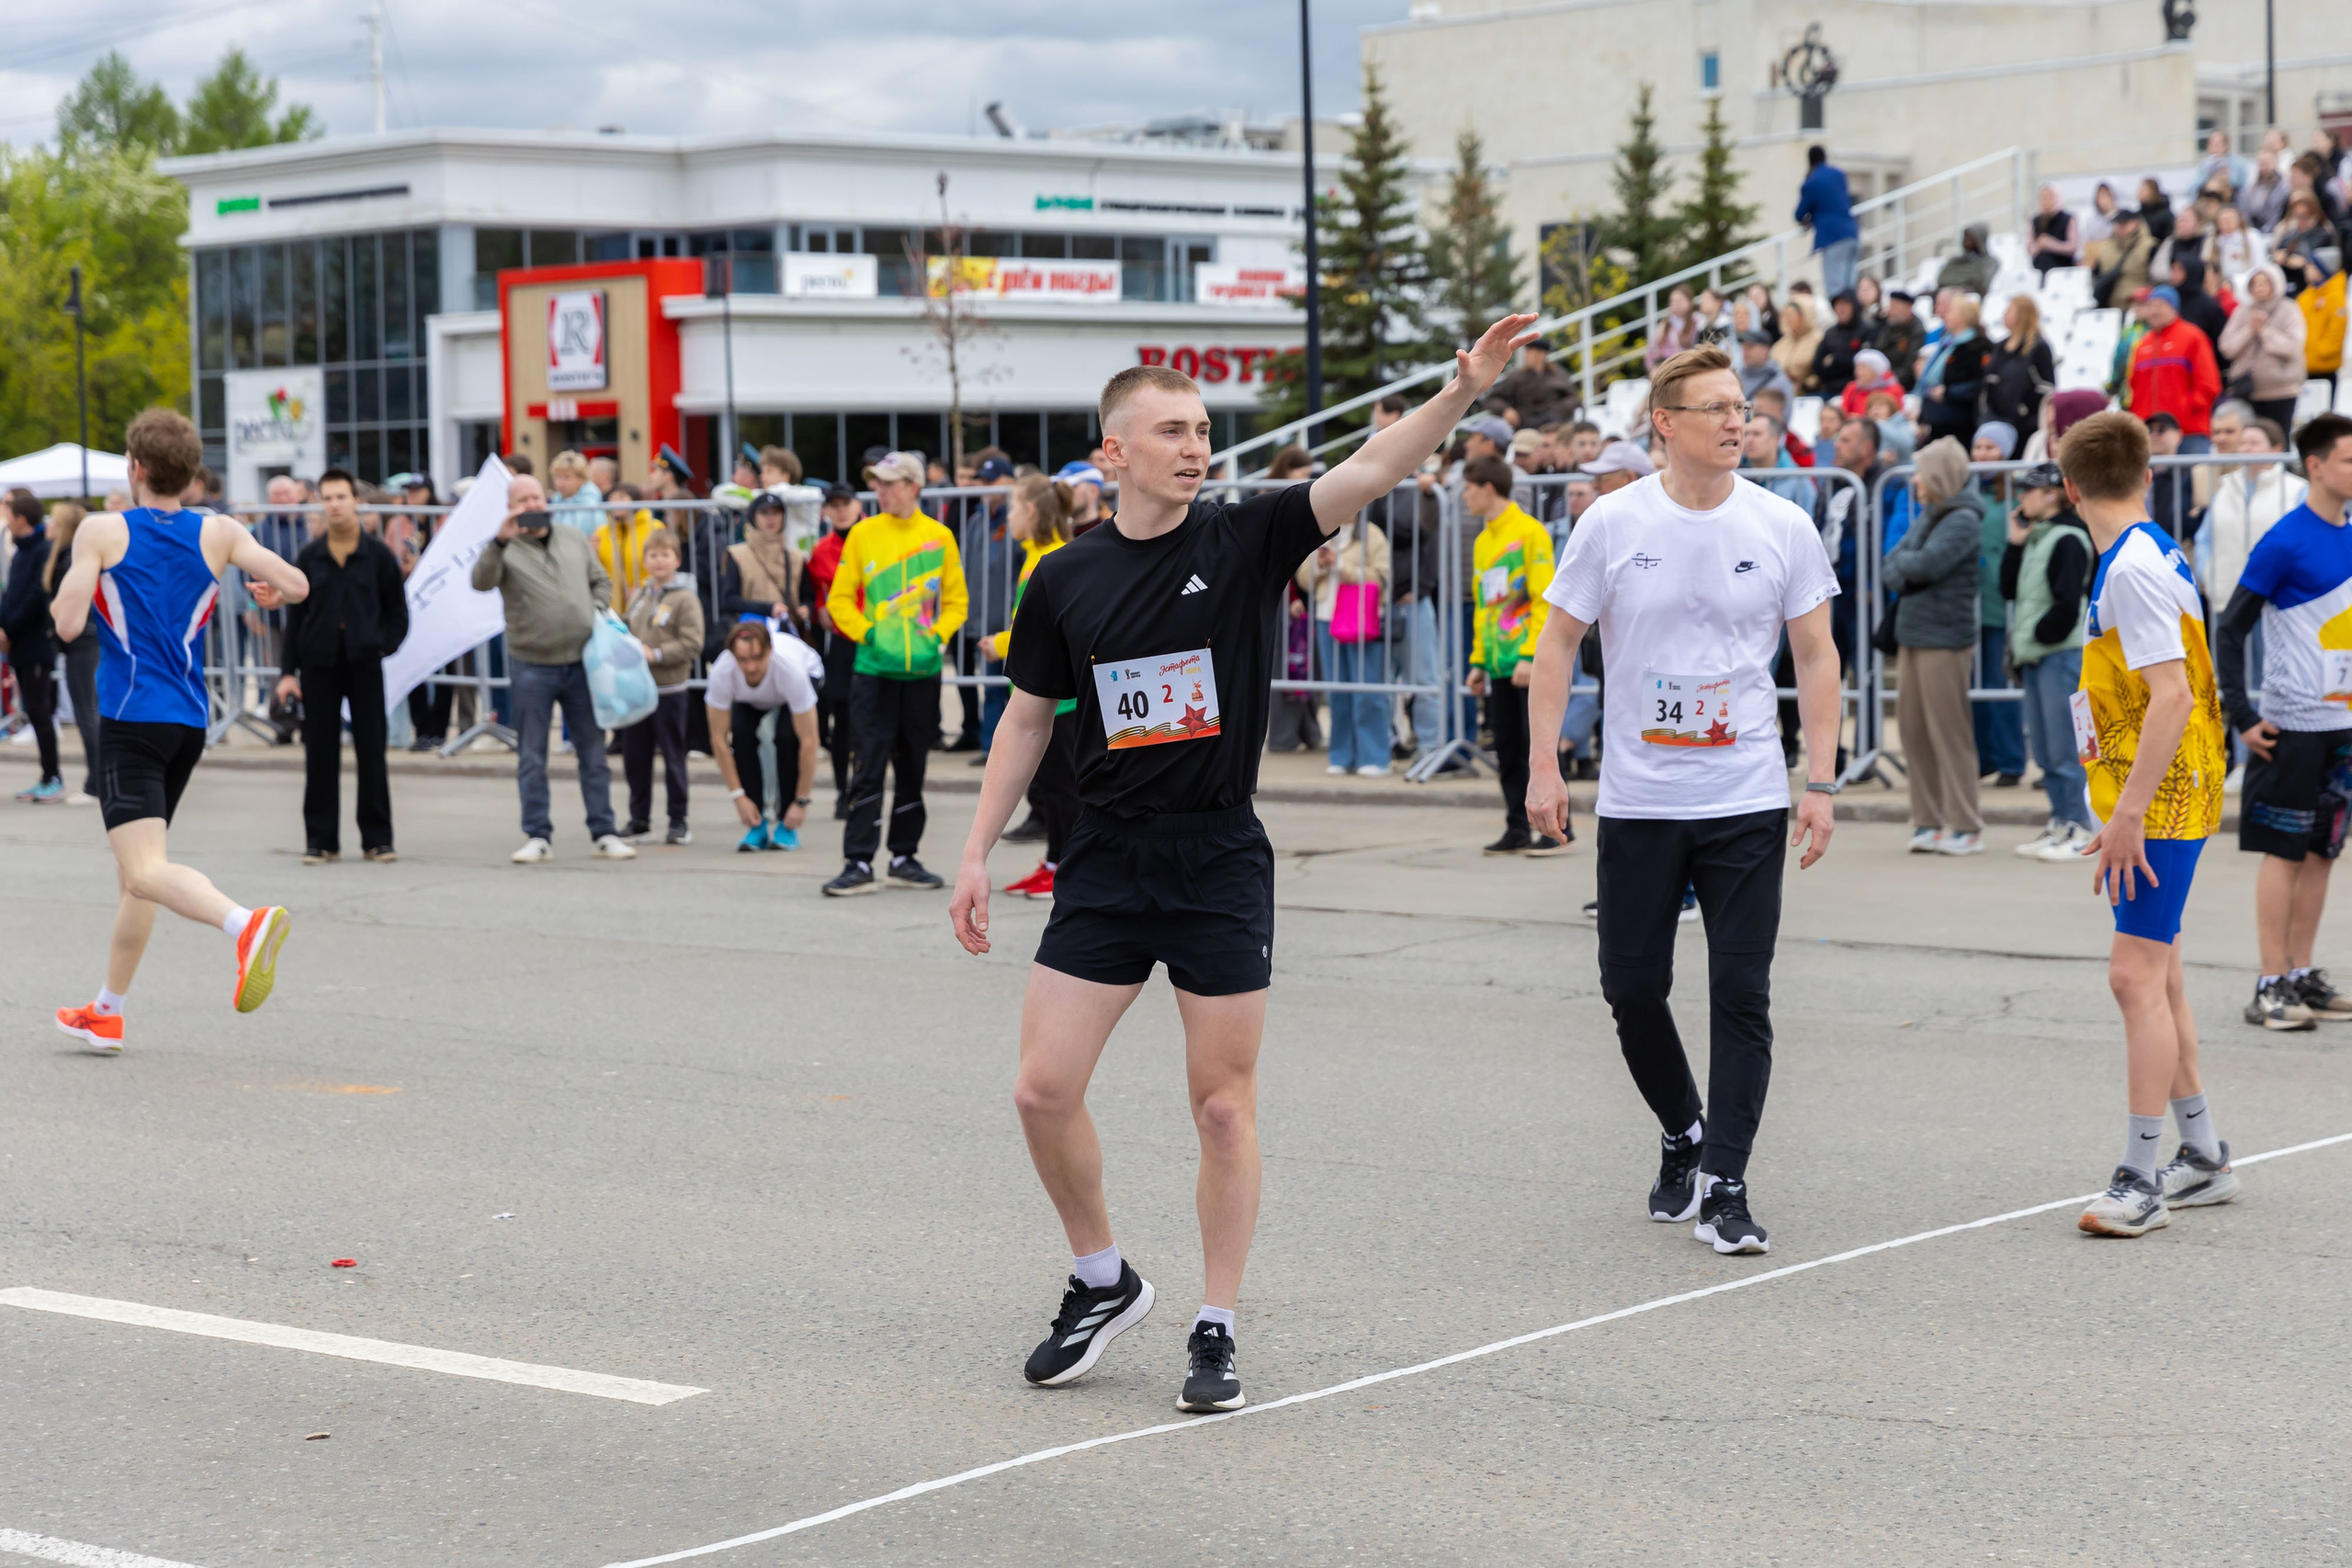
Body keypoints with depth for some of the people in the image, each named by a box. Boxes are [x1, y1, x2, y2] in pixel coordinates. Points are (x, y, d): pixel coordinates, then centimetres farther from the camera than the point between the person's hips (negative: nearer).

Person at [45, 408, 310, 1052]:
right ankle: (107, 1011, 25)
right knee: (136, 866, 18)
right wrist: (267, 588, 20)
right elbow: (296, 586, -3)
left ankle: (247, 923, -43)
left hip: (131, 720, -6)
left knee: (145, 871, -16)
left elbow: (67, 625, -9)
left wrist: (59, 597, 14)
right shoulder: (219, 532, 4)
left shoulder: (101, 532, -5)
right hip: (191, 721, 6)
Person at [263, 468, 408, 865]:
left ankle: (377, 838, 9)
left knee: (371, 750, 1)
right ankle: (320, 840, 9)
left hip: (364, 664, -1)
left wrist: (383, 646, -7)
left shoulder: (379, 555, 2)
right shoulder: (309, 558, 5)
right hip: (319, 664, 1)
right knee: (320, 754, 2)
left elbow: (398, 612, 8)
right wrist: (289, 671, 2)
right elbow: (294, 617, 6)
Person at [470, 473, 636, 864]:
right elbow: (482, 582, -21)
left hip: (581, 662, 3)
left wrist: (596, 613, 1)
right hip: (531, 667, -3)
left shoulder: (575, 541, 11)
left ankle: (604, 834, 10)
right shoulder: (506, 549, -3)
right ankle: (537, 837, 9)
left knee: (593, 753, 5)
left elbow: (601, 582, 19)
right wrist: (500, 541, -34)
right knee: (531, 758, 3)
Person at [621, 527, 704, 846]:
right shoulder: (638, 597, 11)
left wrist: (655, 655, -19)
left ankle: (678, 820, 10)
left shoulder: (685, 599, -8)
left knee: (673, 756, 1)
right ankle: (639, 817, 20)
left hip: (669, 689, -6)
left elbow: (692, 645, -13)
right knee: (635, 756, 9)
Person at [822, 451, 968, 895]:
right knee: (869, 767, -6)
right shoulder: (863, 534, 0)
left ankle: (905, 857, 20)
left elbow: (956, 599, 9)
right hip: (875, 670, -2)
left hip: (923, 670, 2)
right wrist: (869, 634, -10)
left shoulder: (939, 537, 3)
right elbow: (840, 598, 2)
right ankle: (859, 863, -5)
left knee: (913, 767, 10)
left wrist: (937, 637, -6)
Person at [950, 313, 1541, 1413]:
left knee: (1224, 1105, 1)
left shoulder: (1248, 539, -4)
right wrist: (978, 852, 9)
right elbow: (1027, 718, 12)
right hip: (1104, 865, 2)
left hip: (1221, 867, -2)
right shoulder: (1065, 579, 3)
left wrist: (1461, 392, -32)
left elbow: (1366, 472, -18)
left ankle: (1217, 1330, 13)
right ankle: (1103, 1284, 20)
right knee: (1044, 1088, -2)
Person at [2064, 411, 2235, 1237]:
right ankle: (2204, 1159, 28)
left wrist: (2127, 812, -24)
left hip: (2161, 798, -10)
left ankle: (2139, 1182, -10)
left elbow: (2172, 695, -24)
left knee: (2137, 975, -11)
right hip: (2161, 800, 10)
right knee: (2157, 976, 17)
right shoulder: (2148, 556, 13)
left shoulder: (2135, 566, -17)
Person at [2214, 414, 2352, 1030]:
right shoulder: (2285, 543, -12)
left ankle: (2302, 976, 18)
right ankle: (2270, 986, 2)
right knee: (2284, 852, -3)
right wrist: (2241, 718, -14)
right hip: (2293, 726, -7)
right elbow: (2230, 630, -11)